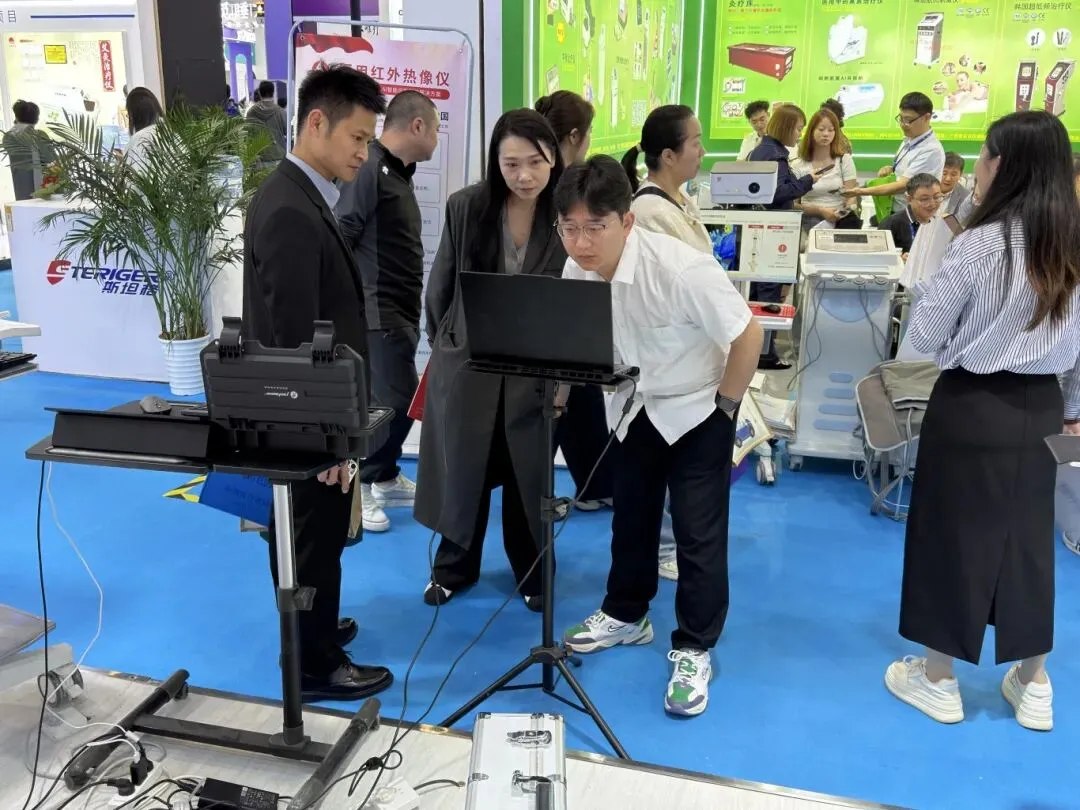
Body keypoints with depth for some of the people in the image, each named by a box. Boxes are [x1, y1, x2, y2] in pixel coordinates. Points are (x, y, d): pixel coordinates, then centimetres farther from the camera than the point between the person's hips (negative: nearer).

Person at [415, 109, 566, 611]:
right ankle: (454, 566, 33)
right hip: (466, 359, 1)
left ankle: (531, 571, 32)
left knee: (528, 471, 13)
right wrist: (441, 340, 10)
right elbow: (441, 283, 4)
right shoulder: (465, 207, -9)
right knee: (463, 467, 13)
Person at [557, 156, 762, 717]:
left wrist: (724, 405, -13)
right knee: (630, 516, 18)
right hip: (631, 408, 5)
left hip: (696, 409, -5)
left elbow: (747, 335, -22)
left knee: (698, 532, 0)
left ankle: (693, 651, 17)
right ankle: (626, 615, 39)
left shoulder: (680, 269, -33)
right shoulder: (575, 272, -16)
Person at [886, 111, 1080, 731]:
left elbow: (924, 336, -12)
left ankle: (938, 679, 22)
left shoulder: (981, 244, -17)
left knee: (952, 533, 8)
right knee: (1028, 537, 16)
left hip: (972, 406, -5)